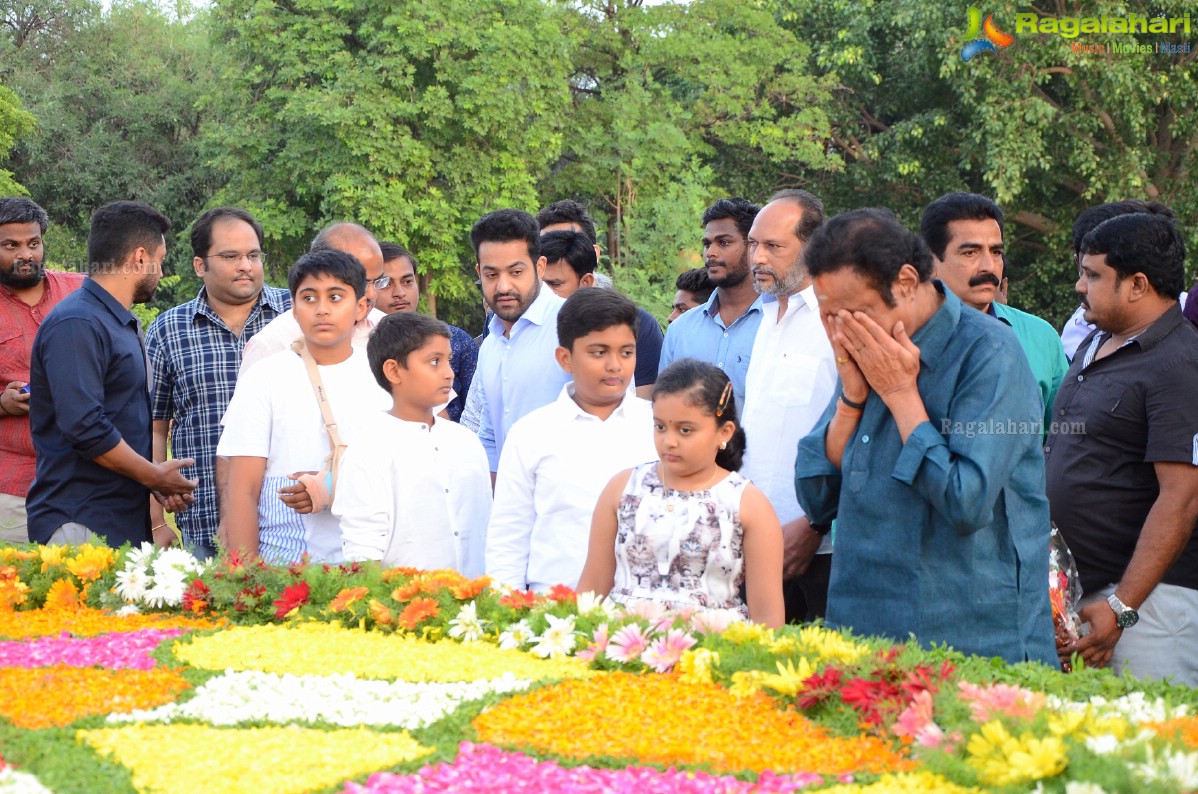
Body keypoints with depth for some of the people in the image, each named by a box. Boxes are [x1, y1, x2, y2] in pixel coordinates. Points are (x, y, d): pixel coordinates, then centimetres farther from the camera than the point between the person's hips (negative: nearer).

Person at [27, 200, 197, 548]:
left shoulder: (122, 324, 18)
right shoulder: (76, 324, -14)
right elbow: (85, 428, -22)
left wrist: (156, 480, 9)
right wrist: (154, 476, -10)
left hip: (126, 521, 9)